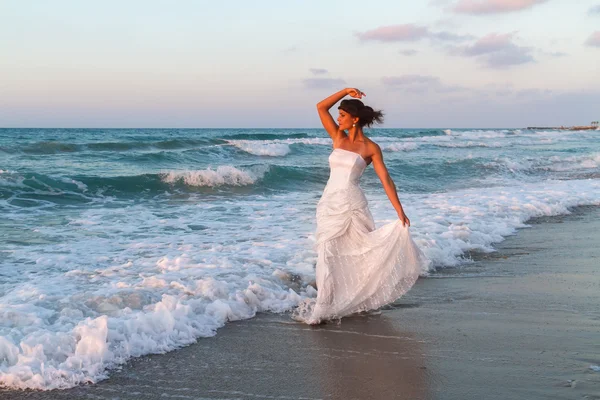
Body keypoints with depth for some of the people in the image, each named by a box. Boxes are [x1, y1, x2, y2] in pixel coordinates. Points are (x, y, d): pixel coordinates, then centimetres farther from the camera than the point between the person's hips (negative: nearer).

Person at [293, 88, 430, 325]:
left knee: (363, 251, -4)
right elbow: (321, 107, 9)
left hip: (352, 204, -4)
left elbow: (386, 180, -5)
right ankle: (323, 307, 11)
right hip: (329, 203, 4)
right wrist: (345, 91, 2)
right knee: (328, 256, 4)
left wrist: (400, 211, -12)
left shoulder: (370, 148, 0)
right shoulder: (338, 137, 12)